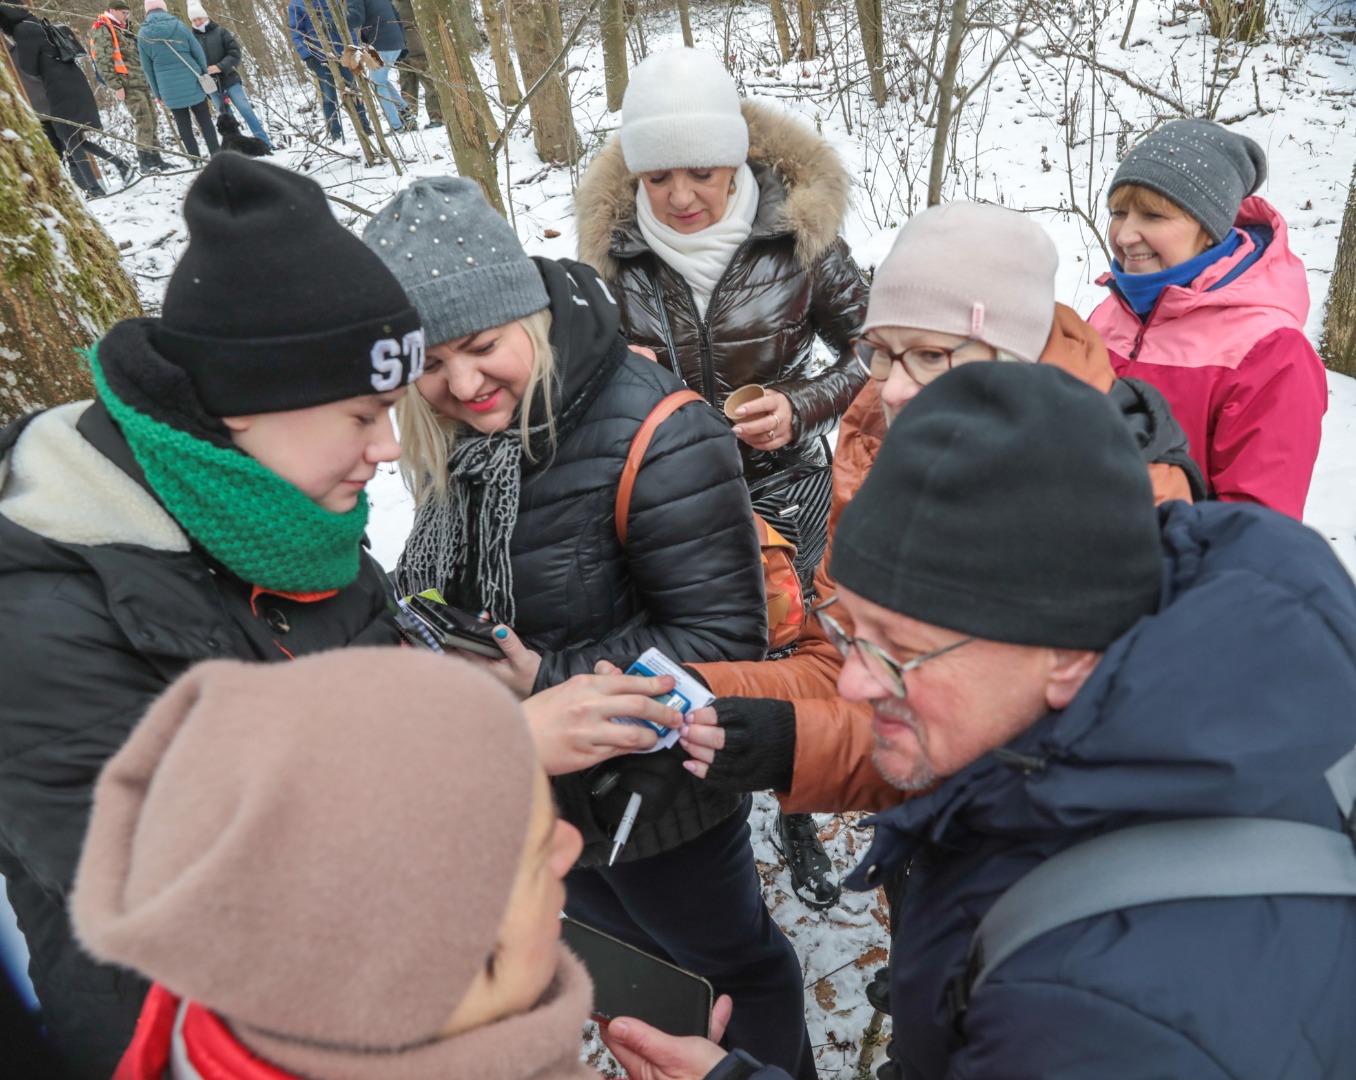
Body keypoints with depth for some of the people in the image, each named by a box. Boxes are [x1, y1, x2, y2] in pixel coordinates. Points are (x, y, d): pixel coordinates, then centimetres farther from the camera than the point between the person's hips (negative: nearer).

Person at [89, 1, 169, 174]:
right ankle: (145, 162, -8)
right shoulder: (102, 30, -5)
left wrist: (150, 79, 21)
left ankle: (155, 158, 13)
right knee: (144, 123, -13)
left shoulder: (125, 30, 22)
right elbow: (104, 61, -13)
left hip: (142, 83, 8)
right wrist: (116, 86, -19)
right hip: (128, 85, -8)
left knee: (153, 121, 7)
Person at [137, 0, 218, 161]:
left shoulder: (142, 35, 1)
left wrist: (157, 92, 12)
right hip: (191, 82, -1)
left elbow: (147, 67, 4)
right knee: (204, 119, 10)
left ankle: (195, 159, 8)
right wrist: (205, 75, 14)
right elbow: (198, 53, 1)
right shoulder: (179, 26, -3)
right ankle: (215, 153, 8)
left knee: (183, 123, 8)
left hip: (168, 87, 1)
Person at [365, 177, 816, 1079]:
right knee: (631, 954, 32)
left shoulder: (654, 437, -29)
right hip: (535, 791, 7)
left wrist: (548, 682, -33)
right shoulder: (456, 439, -6)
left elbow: (721, 638, -28)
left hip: (653, 797, -7)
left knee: (734, 965, 21)